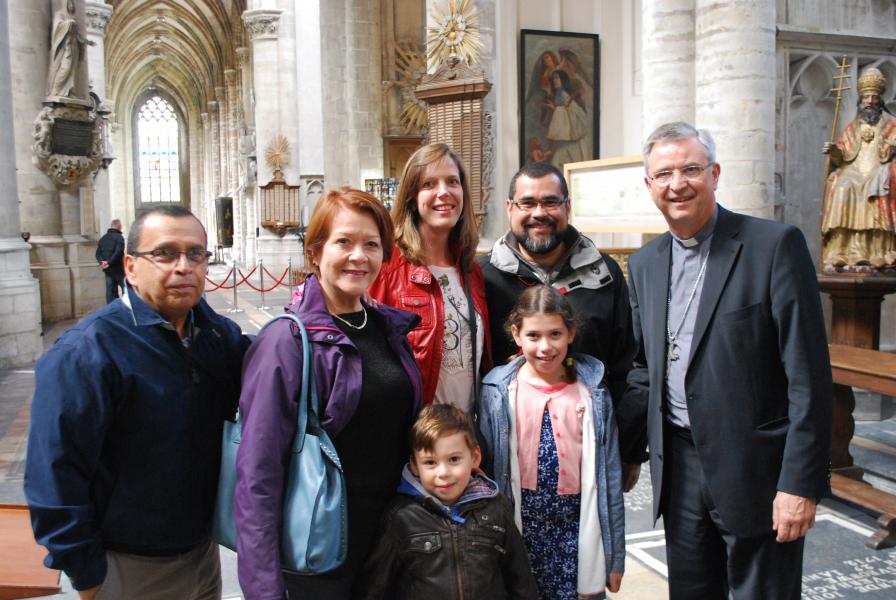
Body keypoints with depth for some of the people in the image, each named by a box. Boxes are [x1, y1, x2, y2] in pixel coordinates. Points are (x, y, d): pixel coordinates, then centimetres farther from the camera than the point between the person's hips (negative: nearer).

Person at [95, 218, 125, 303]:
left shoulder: (103, 238, 14)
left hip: (107, 270, 6)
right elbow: (118, 252, -21)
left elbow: (98, 253, 10)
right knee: (125, 289, 1)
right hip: (118, 269, -6)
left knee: (110, 291, 7)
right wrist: (109, 262, -17)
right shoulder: (119, 237, -9)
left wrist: (101, 262, -4)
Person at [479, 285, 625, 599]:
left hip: (577, 530, 0)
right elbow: (487, 469, 2)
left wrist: (615, 556, 5)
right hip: (521, 526, 0)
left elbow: (610, 477, 2)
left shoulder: (593, 392, -1)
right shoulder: (498, 391, -4)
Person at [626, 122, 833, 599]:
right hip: (679, 469, 5)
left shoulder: (775, 245, -10)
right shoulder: (644, 264, 7)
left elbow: (808, 375, -13)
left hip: (755, 469, -5)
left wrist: (800, 483, -16)